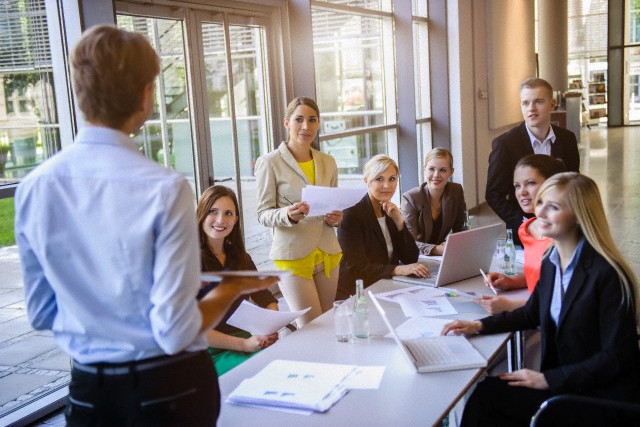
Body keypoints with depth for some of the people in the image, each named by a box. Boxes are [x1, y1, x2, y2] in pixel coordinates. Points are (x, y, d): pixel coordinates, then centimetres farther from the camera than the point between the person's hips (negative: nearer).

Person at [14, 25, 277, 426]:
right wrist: (233, 288, -2)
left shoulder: (34, 187, -7)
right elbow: (176, 332, -18)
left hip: (88, 389, 3)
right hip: (169, 388, -3)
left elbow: (41, 313, 5)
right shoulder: (165, 189, -21)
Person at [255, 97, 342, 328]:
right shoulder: (270, 163, -5)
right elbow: (263, 214, -5)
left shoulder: (328, 162, 11)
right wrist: (288, 215, -25)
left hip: (327, 254, 5)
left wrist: (336, 218, -3)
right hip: (293, 255, -5)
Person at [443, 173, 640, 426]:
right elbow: (531, 314, 18)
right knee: (486, 394, -10)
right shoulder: (550, 263, 3)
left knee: (488, 395, -15)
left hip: (603, 395, -7)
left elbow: (616, 357, -19)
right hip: (561, 381, 7)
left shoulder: (607, 274, -22)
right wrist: (479, 326, 4)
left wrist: (548, 379, -19)